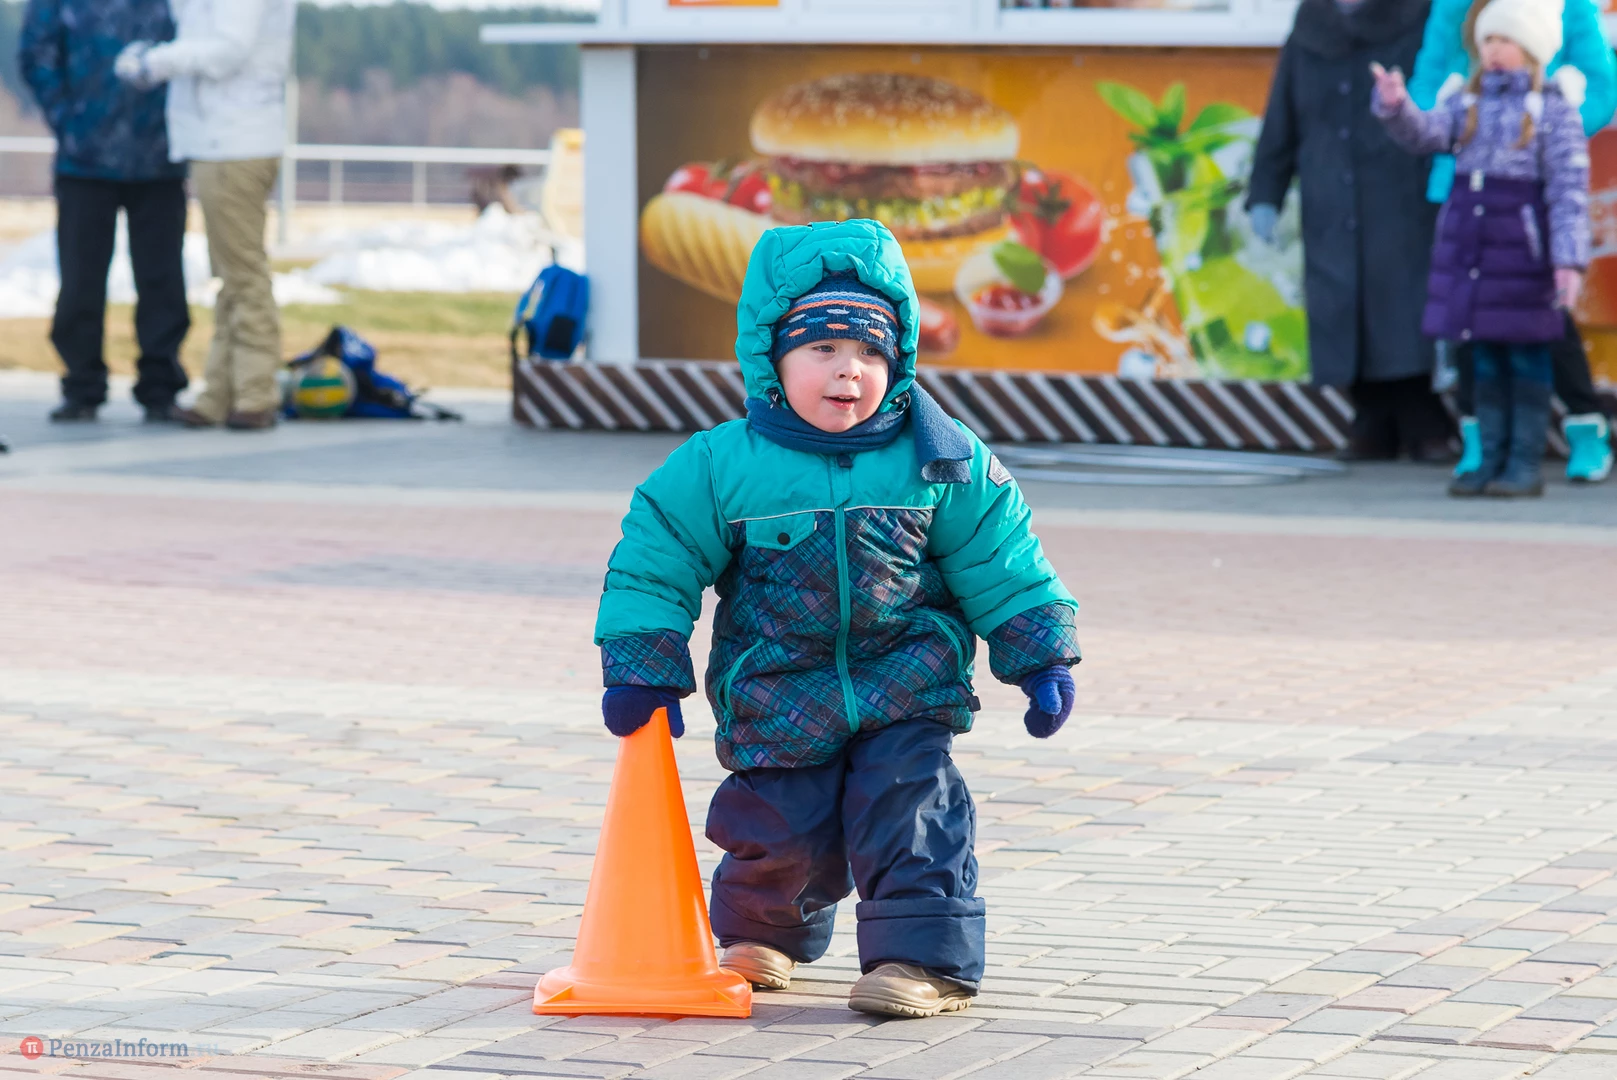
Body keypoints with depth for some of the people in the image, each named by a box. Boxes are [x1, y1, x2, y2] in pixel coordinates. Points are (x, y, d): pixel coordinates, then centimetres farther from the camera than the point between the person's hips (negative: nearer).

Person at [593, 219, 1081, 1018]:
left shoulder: (942, 462, -6)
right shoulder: (720, 467, -11)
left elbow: (1000, 565, 2)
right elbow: (655, 562, -4)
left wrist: (1041, 659, 2)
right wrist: (643, 672, -6)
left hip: (904, 691, 0)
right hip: (778, 702, 0)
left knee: (910, 814, -11)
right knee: (781, 830, 5)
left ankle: (926, 956, -2)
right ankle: (764, 932, 35)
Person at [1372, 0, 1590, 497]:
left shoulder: (1553, 108, -4)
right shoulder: (1467, 102, 11)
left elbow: (1570, 189, -9)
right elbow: (1426, 134, -4)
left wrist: (1570, 259, -17)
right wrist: (1396, 107, -25)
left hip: (1522, 240, -5)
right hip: (1468, 233, 5)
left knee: (1526, 353, 1)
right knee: (1486, 356, 9)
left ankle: (1526, 464, 5)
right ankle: (1492, 459, 15)